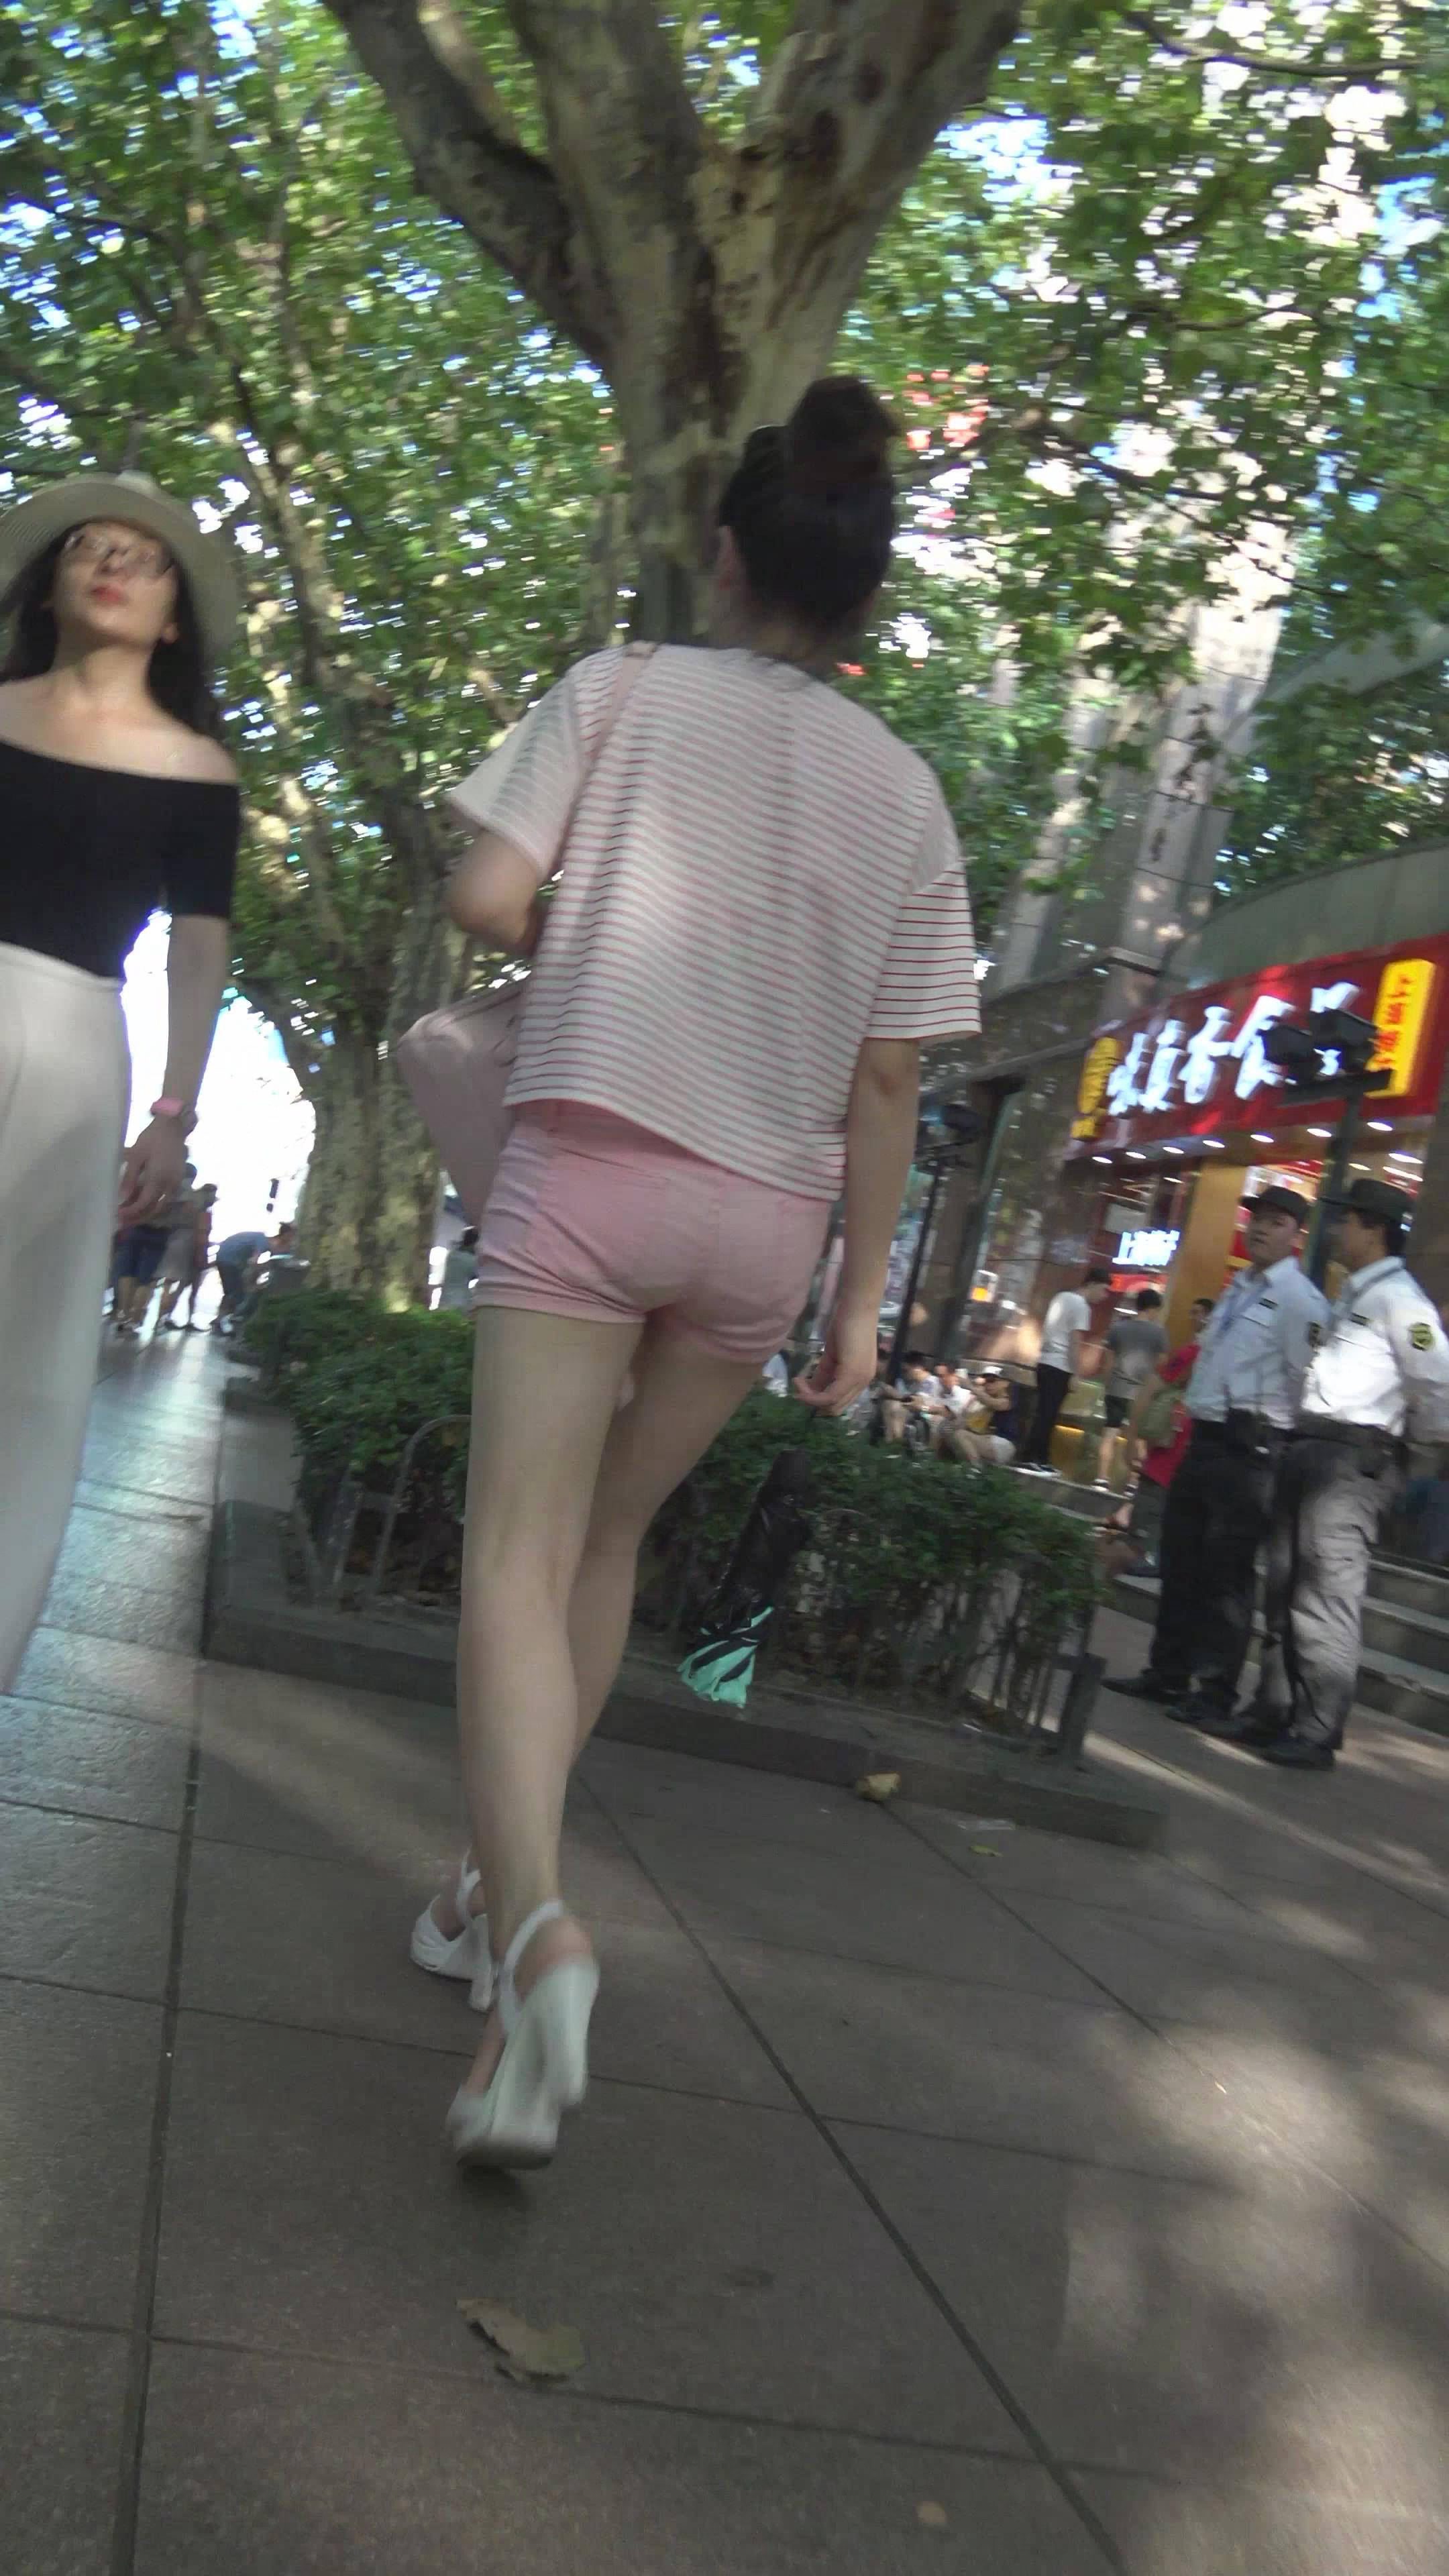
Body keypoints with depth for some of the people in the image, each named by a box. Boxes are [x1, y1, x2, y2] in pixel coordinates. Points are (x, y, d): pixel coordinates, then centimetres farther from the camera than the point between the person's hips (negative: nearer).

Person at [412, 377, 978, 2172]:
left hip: (591, 1163, -3)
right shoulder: (907, 794, 8)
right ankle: (500, 1887, 24)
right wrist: (859, 1299, 10)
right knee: (606, 1543, 17)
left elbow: (485, 899, -6)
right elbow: (887, 1085, 6)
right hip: (770, 1215, 4)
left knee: (519, 1552, -7)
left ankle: (531, 1927, -29)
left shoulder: (623, 691, 2)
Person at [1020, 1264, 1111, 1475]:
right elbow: (1075, 1342, -16)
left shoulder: (1062, 1297, 15)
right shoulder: (1082, 1305, -11)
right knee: (1047, 1415, -6)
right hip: (1061, 1366, -9)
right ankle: (1031, 1461, -7)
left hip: (1045, 1361, 9)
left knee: (1045, 1414, 11)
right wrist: (1076, 1374, -15)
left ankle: (1040, 1460, 14)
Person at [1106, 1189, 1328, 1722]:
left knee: (1228, 1569, -4)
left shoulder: (1299, 1299, -12)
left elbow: (1307, 1379, -16)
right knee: (1180, 1557, 14)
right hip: (1206, 1437, 9)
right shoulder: (1238, 1288, 17)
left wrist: (1294, 1450, -13)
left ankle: (1215, 1691, 6)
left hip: (1250, 1447, -9)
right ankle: (1168, 1673, 25)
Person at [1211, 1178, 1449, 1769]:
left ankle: (1316, 1733, -5)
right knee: (1286, 1587, 13)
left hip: (1354, 1458, -10)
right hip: (1312, 1449, 10)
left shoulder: (1398, 1297, -10)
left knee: (1327, 1594, -9)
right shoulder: (1351, 1295, 20)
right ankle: (1272, 1712, 22)